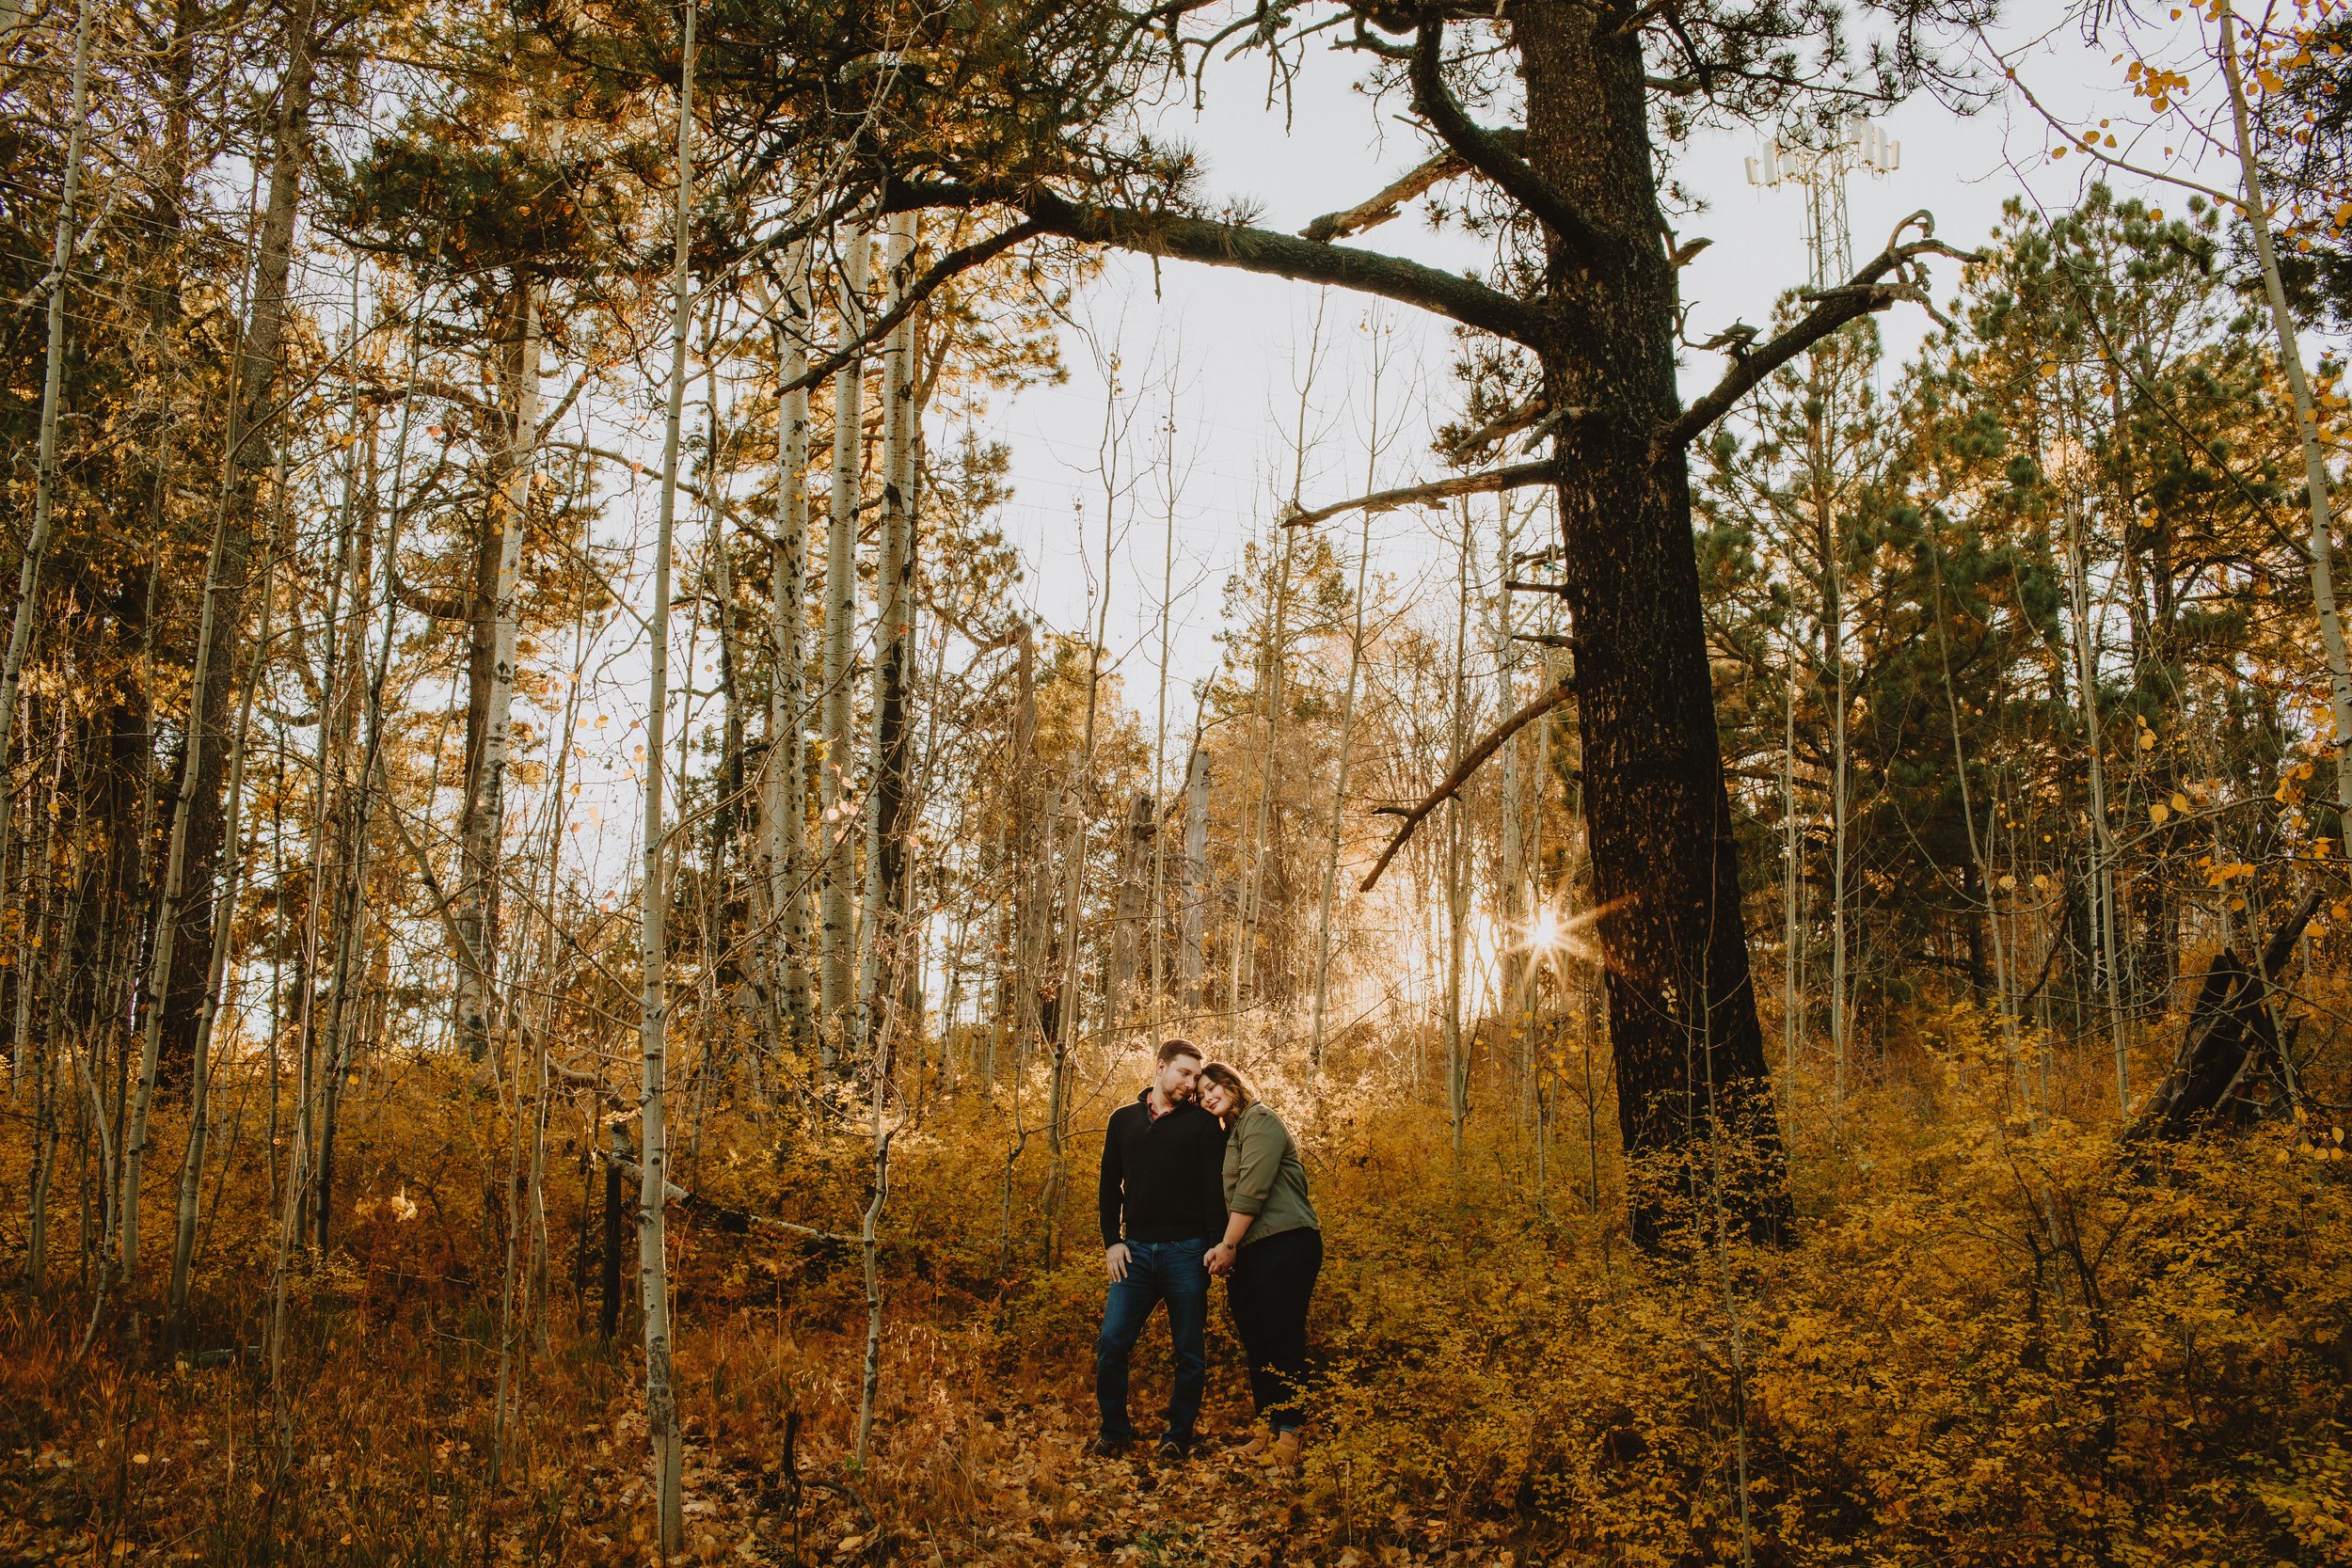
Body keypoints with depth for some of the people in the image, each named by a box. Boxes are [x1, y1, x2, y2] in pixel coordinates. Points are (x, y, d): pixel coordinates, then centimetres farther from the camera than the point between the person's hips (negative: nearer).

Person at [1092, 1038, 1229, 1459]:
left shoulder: (1203, 1124, 3)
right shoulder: (1124, 1119, 11)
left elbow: (1215, 1189, -2)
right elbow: (1110, 1185, 14)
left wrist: (1218, 1245, -12)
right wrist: (1112, 1241, 4)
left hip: (1185, 1251, -2)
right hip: (1135, 1250, 2)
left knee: (1190, 1353, 4)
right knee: (1111, 1344, -4)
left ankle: (1178, 1435, 17)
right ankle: (1115, 1431, 12)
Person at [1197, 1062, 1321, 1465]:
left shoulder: (1261, 1120, -6)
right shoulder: (1228, 1134, 19)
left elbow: (1252, 1189, -14)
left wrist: (1229, 1245, -11)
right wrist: (1224, 1248, 4)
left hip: (1284, 1245, -9)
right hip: (1244, 1253, 9)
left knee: (1283, 1342, -7)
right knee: (1256, 1345, 9)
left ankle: (1290, 1437, -3)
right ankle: (1267, 1431, 15)